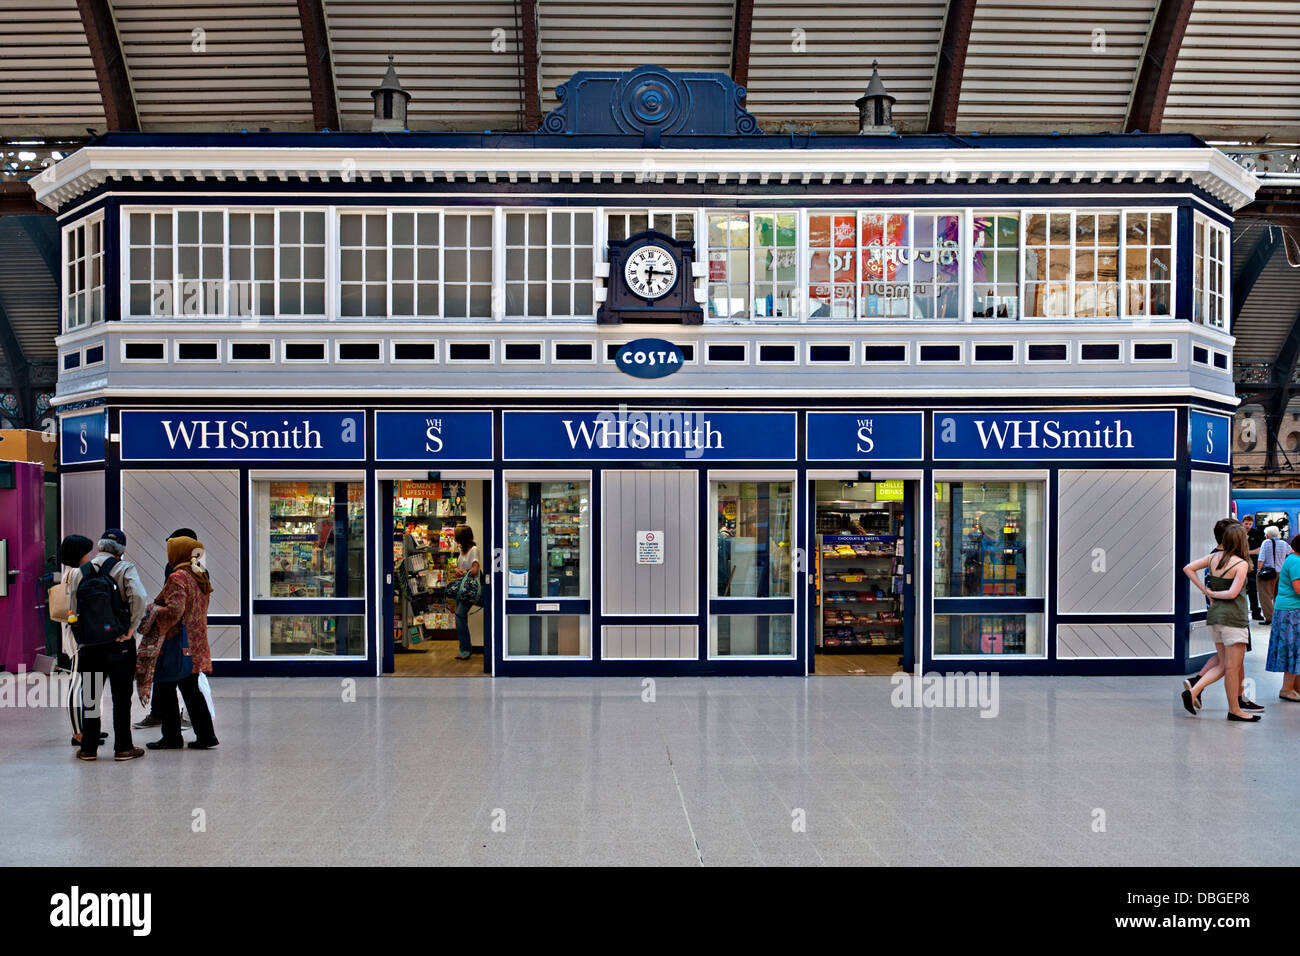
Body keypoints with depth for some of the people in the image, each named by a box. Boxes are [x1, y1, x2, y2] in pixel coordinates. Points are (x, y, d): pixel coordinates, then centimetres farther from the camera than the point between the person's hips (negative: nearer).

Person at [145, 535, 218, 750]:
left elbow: (174, 611, -25)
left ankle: (172, 737, 9)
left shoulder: (178, 577, -15)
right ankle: (205, 735, 12)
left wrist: (154, 610, -10)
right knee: (191, 690, 14)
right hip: (196, 644, 8)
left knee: (164, 690, 4)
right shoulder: (201, 577, 12)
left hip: (177, 643, -8)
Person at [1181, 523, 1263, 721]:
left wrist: (1206, 591, 8)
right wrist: (1213, 593, -1)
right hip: (1233, 618, -7)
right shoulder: (1241, 564, -12)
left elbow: (1188, 568, 10)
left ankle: (1193, 690, 1)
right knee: (1233, 667, 1)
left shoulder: (1214, 557, 6)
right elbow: (1233, 593, -18)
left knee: (1223, 666, 14)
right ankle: (1234, 710, 8)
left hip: (1214, 615, 7)